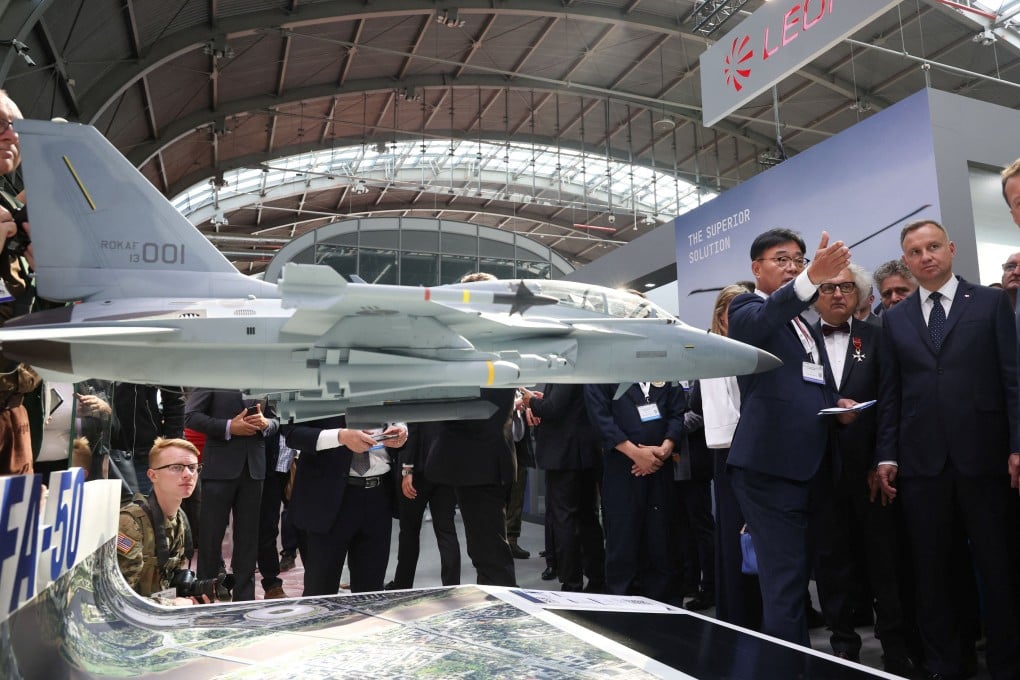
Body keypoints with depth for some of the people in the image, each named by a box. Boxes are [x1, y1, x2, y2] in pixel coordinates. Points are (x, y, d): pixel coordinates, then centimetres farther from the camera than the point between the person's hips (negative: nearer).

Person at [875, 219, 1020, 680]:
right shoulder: (895, 318, 11)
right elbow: (890, 393, 9)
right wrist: (886, 456, 3)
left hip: (983, 455, -2)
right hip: (921, 461, 2)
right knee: (930, 572, 9)